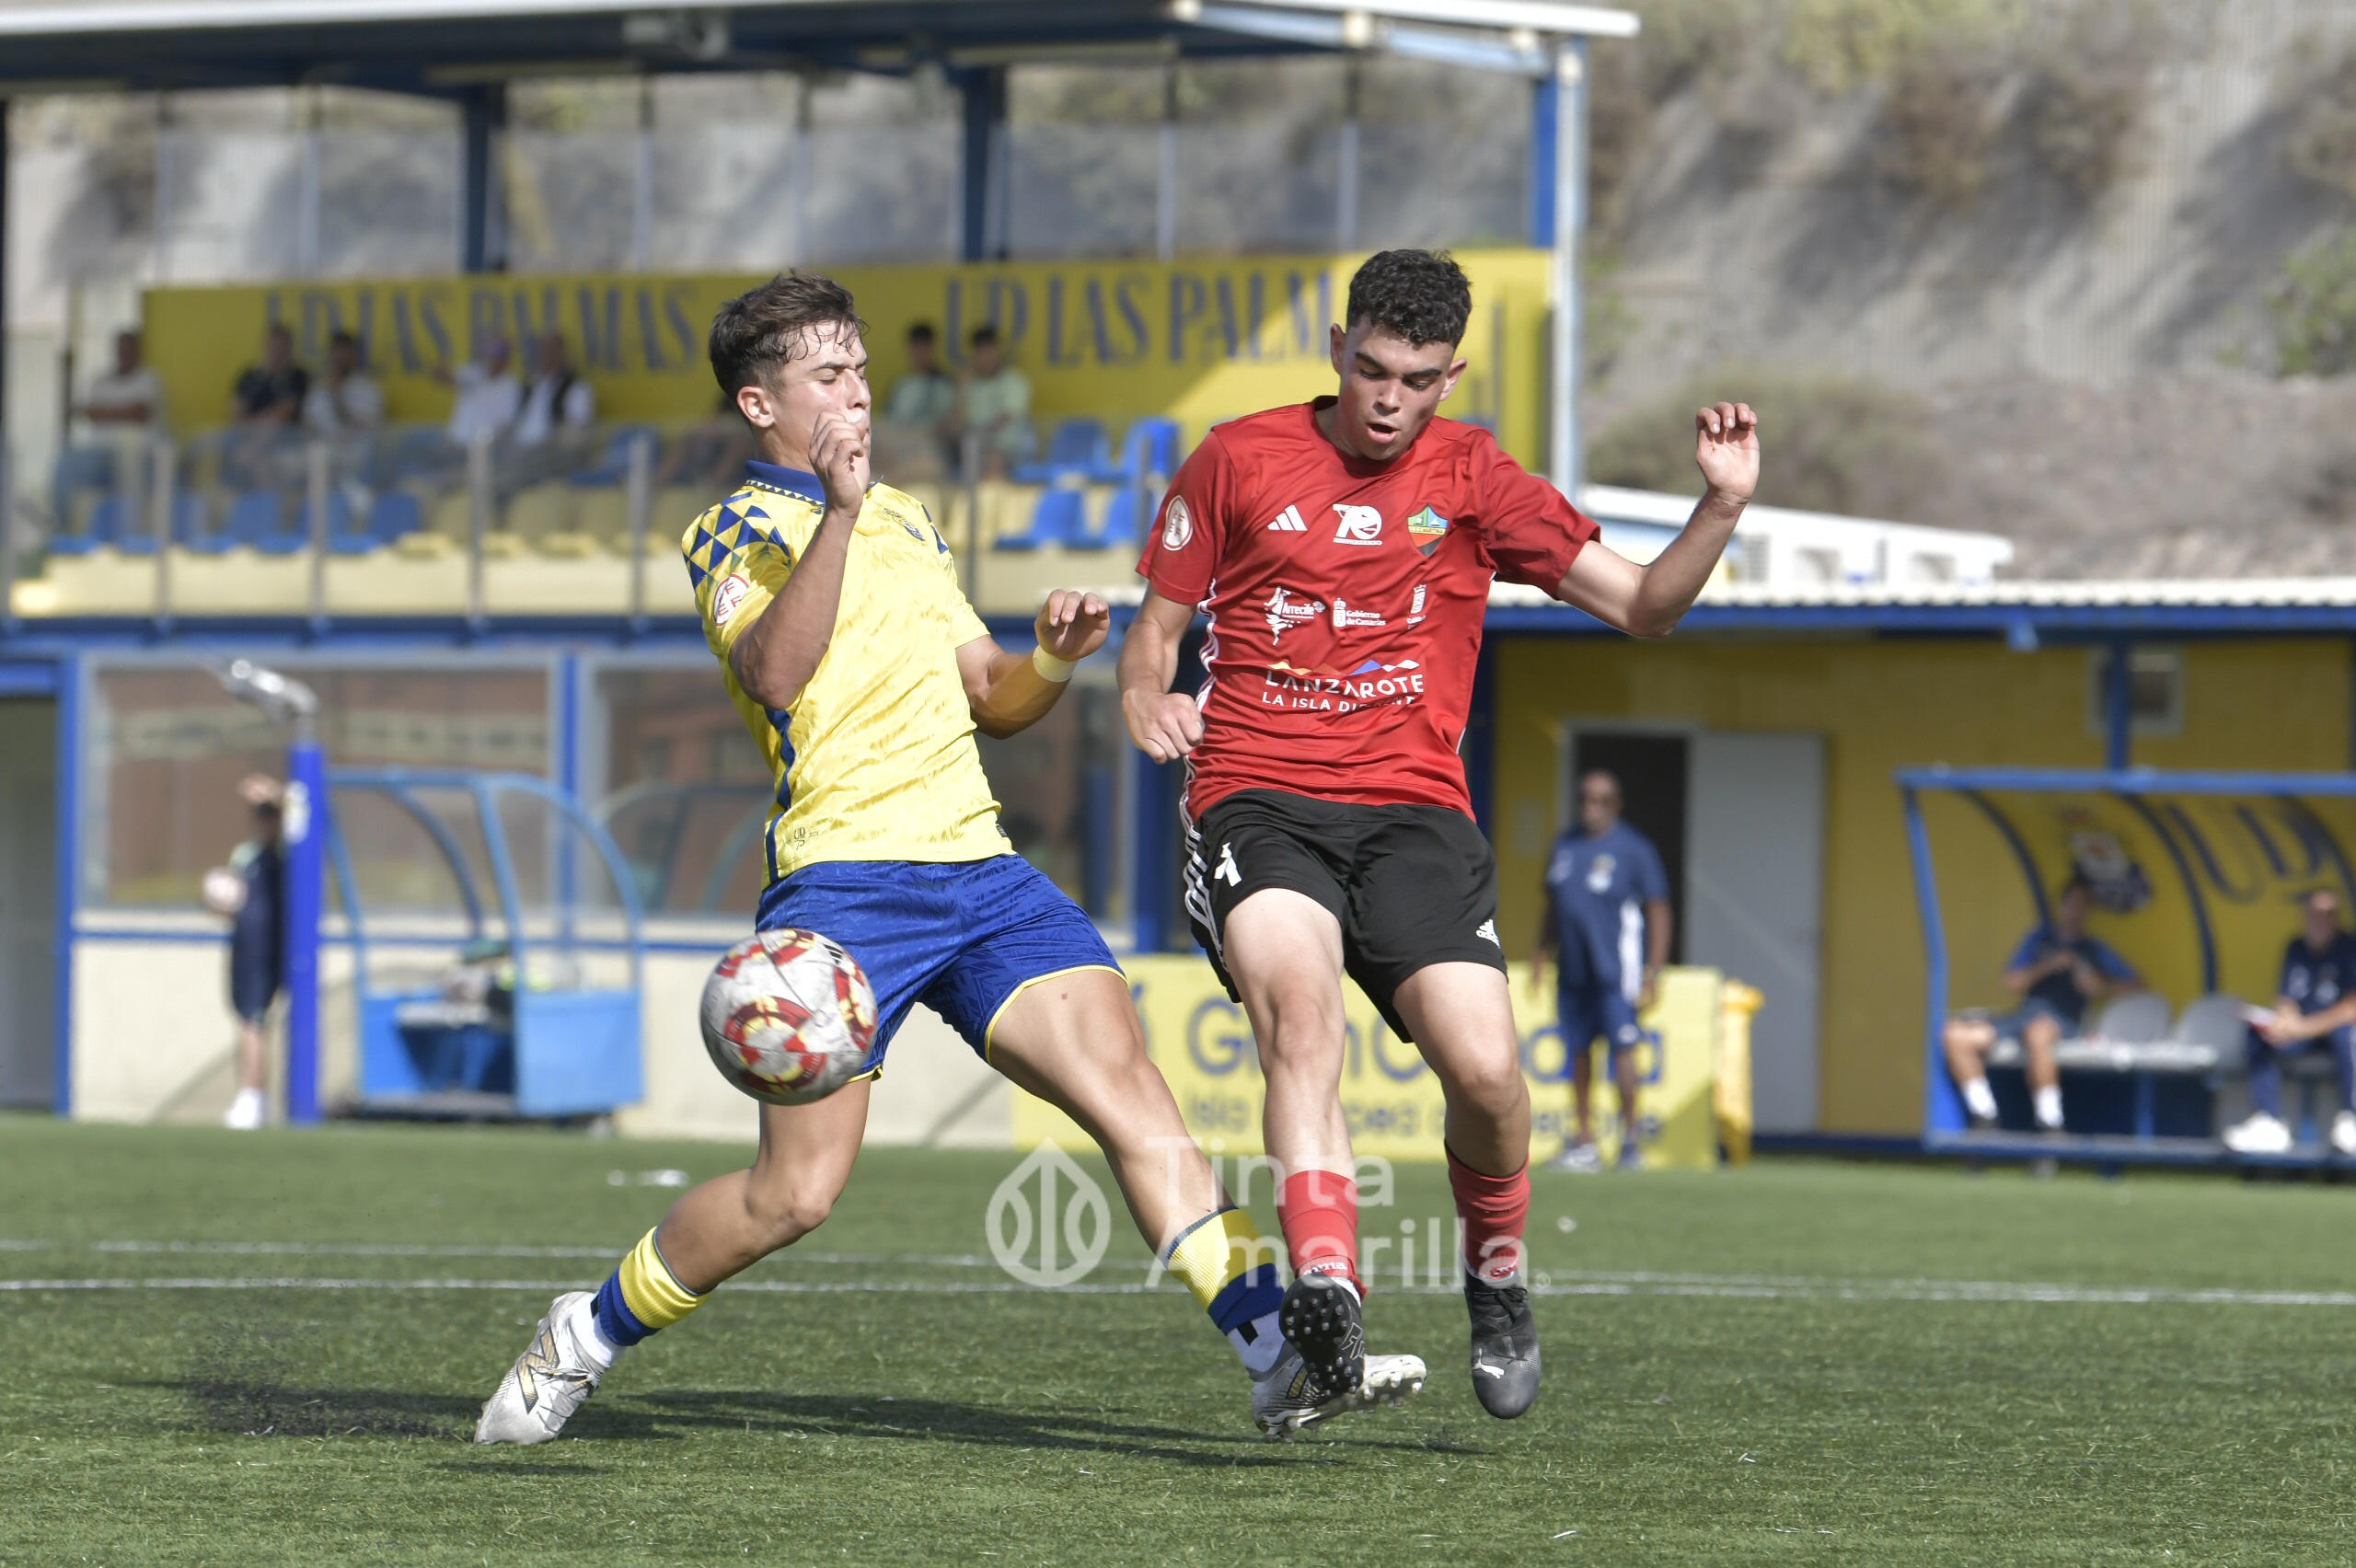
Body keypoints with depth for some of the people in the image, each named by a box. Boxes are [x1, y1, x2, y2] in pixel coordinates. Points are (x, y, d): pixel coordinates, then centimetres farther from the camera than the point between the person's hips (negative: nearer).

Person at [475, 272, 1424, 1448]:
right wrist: (836, 515, -28)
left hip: (976, 866, 6)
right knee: (794, 1193, -8)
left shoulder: (904, 521, 23)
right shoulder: (733, 534, 1)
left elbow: (988, 699, 25)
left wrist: (1052, 659, 3)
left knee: (1132, 1096, -10)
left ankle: (1278, 1358, -15)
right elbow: (772, 672, -19)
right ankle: (584, 1338, 13)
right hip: (844, 881, -6)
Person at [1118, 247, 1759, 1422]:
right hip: (1256, 797, -1)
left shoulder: (1472, 480, 11)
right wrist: (1147, 699, -5)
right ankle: (1326, 1285, -47)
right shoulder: (1239, 460, 9)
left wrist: (1722, 507, -4)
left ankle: (1495, 1278, 14)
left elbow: (1641, 607, 13)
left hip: (1412, 808, 1)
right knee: (1296, 993, -33)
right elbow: (1156, 628, 17)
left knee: (1483, 1069, -17)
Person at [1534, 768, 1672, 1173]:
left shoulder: (1633, 849, -4)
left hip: (1616, 970, -6)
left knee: (1621, 1047, -10)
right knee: (1578, 1050, 8)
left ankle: (1630, 1138, -4)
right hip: (1573, 970, 6)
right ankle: (1583, 1143, 14)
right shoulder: (1564, 847, 14)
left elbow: (1658, 911, -4)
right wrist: (1541, 954, 15)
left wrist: (1653, 970, -10)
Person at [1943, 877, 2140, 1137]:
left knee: (2039, 1031, -44)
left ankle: (2049, 1124, -38)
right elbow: (2011, 983, 16)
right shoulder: (2040, 936, 23)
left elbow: (2136, 987, 14)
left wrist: (2101, 986, -4)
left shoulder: (2094, 950, 17)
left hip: (2060, 1023, -4)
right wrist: (2048, 966, 1)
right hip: (2022, 1016, 4)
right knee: (1957, 1035, -22)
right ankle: (1985, 1114, -14)